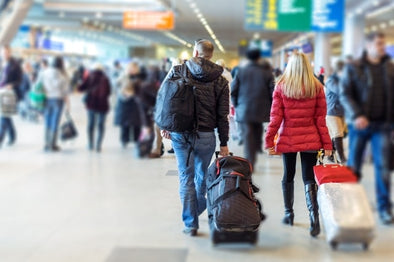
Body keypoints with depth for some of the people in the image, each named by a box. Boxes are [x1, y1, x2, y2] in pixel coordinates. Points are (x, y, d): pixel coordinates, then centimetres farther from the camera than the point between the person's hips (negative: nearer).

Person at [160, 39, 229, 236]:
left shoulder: (178, 70, 0)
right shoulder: (220, 81, 1)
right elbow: (222, 115, 0)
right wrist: (224, 143, 5)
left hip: (180, 133, -1)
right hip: (206, 135, 1)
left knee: (186, 177, 5)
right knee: (202, 175, 20)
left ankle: (190, 223, 5)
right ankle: (198, 211, 36)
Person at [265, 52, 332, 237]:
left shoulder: (281, 86, -3)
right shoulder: (317, 87, -2)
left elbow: (276, 116, -5)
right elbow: (320, 118, -2)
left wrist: (269, 140, -1)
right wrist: (327, 143, 2)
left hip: (287, 139, 0)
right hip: (310, 140, 0)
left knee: (288, 175, 16)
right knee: (309, 178, 1)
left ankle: (288, 214, 25)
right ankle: (314, 219, -12)